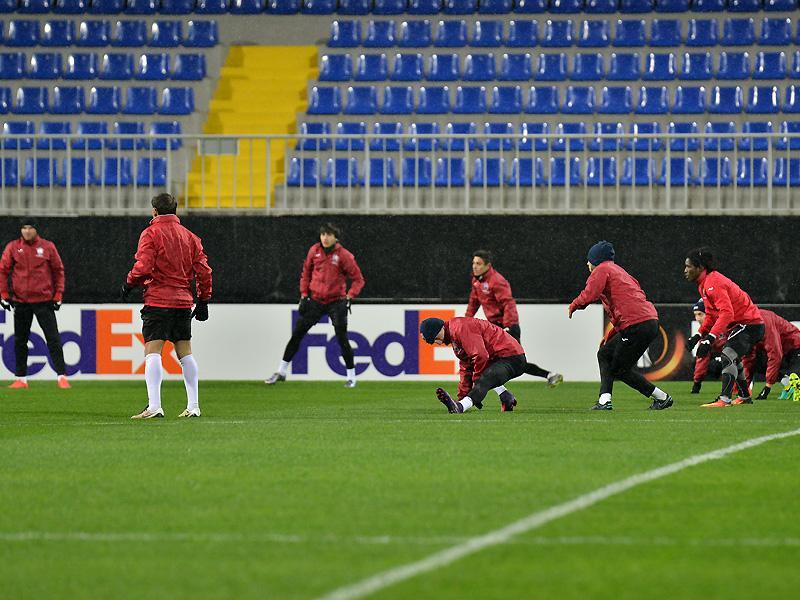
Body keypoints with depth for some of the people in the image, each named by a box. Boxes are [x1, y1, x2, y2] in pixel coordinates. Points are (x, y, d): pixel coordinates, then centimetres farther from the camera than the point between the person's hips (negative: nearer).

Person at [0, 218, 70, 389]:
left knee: (53, 338, -5)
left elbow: (58, 271, 7)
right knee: (20, 341, 7)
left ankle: (61, 376, -5)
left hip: (44, 300, -2)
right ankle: (21, 378, 14)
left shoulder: (47, 247, 2)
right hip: (20, 301, 2)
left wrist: (58, 296, 2)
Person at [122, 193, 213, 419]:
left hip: (158, 301, -6)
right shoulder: (189, 236, 13)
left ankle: (154, 406, -21)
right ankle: (193, 405, 13)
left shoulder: (151, 233, -4)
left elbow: (143, 267, -15)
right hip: (183, 302, 6)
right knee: (185, 353, 13)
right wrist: (203, 300, 16)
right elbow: (203, 270, 10)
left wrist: (128, 283, 2)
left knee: (152, 352, -9)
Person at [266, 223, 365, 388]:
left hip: (336, 302, -4)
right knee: (297, 334, 2)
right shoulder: (314, 251, 1)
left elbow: (358, 279, -6)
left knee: (342, 339, -7)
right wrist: (304, 295, 6)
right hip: (315, 300, 4)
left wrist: (349, 298, -16)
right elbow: (306, 273, 14)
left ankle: (351, 377, 7)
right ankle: (282, 372, 11)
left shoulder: (344, 255, -10)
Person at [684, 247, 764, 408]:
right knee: (733, 360, 25)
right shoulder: (704, 283, 11)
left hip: (749, 325, -11)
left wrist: (710, 338, -38)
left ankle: (724, 399, -35)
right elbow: (711, 315, 18)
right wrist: (699, 335, 5)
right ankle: (745, 397, 39)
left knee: (728, 356, -25)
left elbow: (727, 313, -33)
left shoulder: (713, 283, -22)